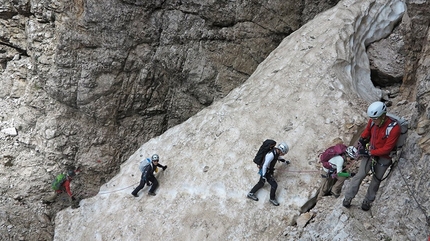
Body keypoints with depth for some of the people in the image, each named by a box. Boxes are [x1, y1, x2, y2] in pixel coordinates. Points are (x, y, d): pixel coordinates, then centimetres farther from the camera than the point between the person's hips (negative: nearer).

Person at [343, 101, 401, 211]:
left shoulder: (394, 128, -29)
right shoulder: (373, 121, -15)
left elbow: (386, 149, -23)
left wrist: (369, 152, -21)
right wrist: (361, 141, -6)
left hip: (383, 158, -3)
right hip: (369, 152, 3)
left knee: (376, 180, 12)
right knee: (359, 176, -2)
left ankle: (367, 201, 30)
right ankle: (348, 198, 9)